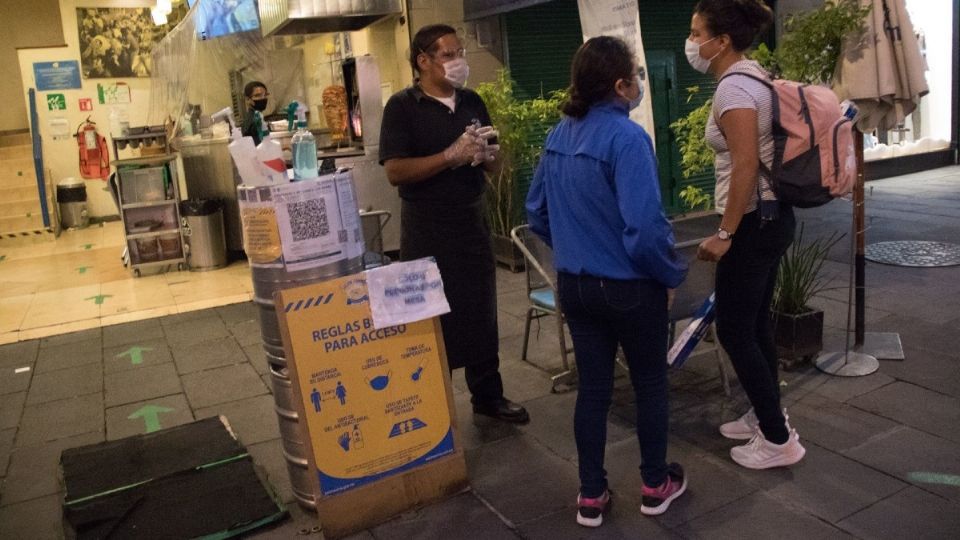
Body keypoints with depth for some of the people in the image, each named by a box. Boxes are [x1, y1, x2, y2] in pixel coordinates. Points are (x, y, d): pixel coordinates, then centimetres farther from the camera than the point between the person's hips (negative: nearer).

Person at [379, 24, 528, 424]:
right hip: (427, 233, -5)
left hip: (473, 224, 6)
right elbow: (394, 171, -18)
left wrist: (485, 154, -9)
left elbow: (495, 162, 14)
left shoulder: (472, 101, 9)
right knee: (433, 320, 5)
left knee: (482, 312, 13)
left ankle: (488, 395, 27)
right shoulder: (402, 106, -8)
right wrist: (451, 155, -23)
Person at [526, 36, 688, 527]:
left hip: (574, 284, 6)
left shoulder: (559, 135, 2)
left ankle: (591, 496, 26)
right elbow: (644, 227, -26)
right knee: (650, 382, 15)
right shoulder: (626, 136, -20)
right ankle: (655, 486, 32)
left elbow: (537, 212, 10)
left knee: (592, 386, 15)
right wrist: (671, 275, -9)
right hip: (629, 287, -6)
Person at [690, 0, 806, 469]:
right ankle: (766, 416, 32)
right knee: (755, 324, 18)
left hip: (753, 222, -10)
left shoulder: (733, 88, -19)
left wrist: (724, 234, -21)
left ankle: (778, 440, 10)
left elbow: (745, 165, -25)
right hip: (772, 216, 10)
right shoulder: (752, 75, 12)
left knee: (734, 331, 0)